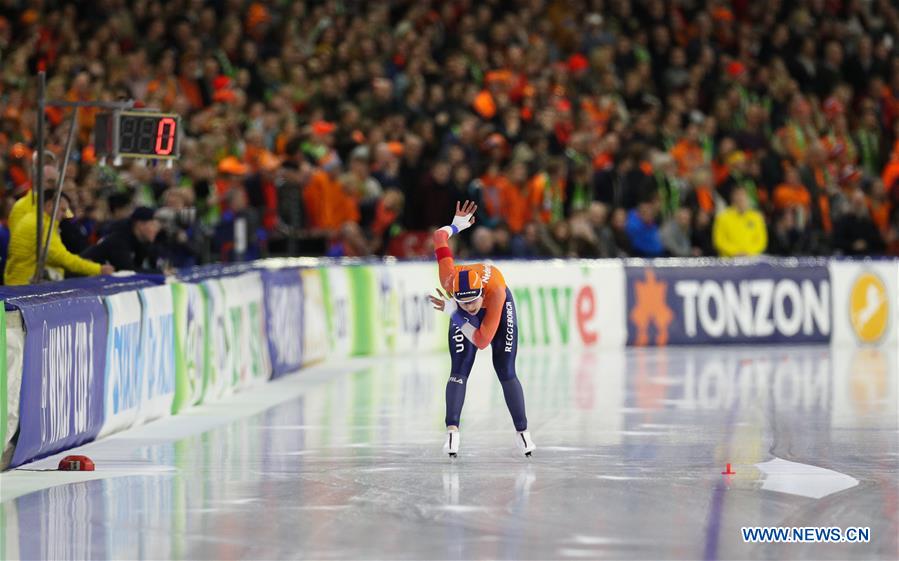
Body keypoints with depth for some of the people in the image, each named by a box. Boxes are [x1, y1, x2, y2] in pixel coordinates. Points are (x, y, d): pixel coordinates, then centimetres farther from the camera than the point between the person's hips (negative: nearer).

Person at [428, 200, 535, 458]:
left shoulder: (496, 290, -46)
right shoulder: (449, 279, -40)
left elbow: (482, 340, -40)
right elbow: (439, 237, -22)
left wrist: (453, 313, -42)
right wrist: (456, 225, -2)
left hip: (500, 309, -2)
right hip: (463, 320, 2)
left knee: (506, 373, -6)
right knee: (459, 371, -14)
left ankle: (522, 432, 5)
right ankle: (452, 431, -20)